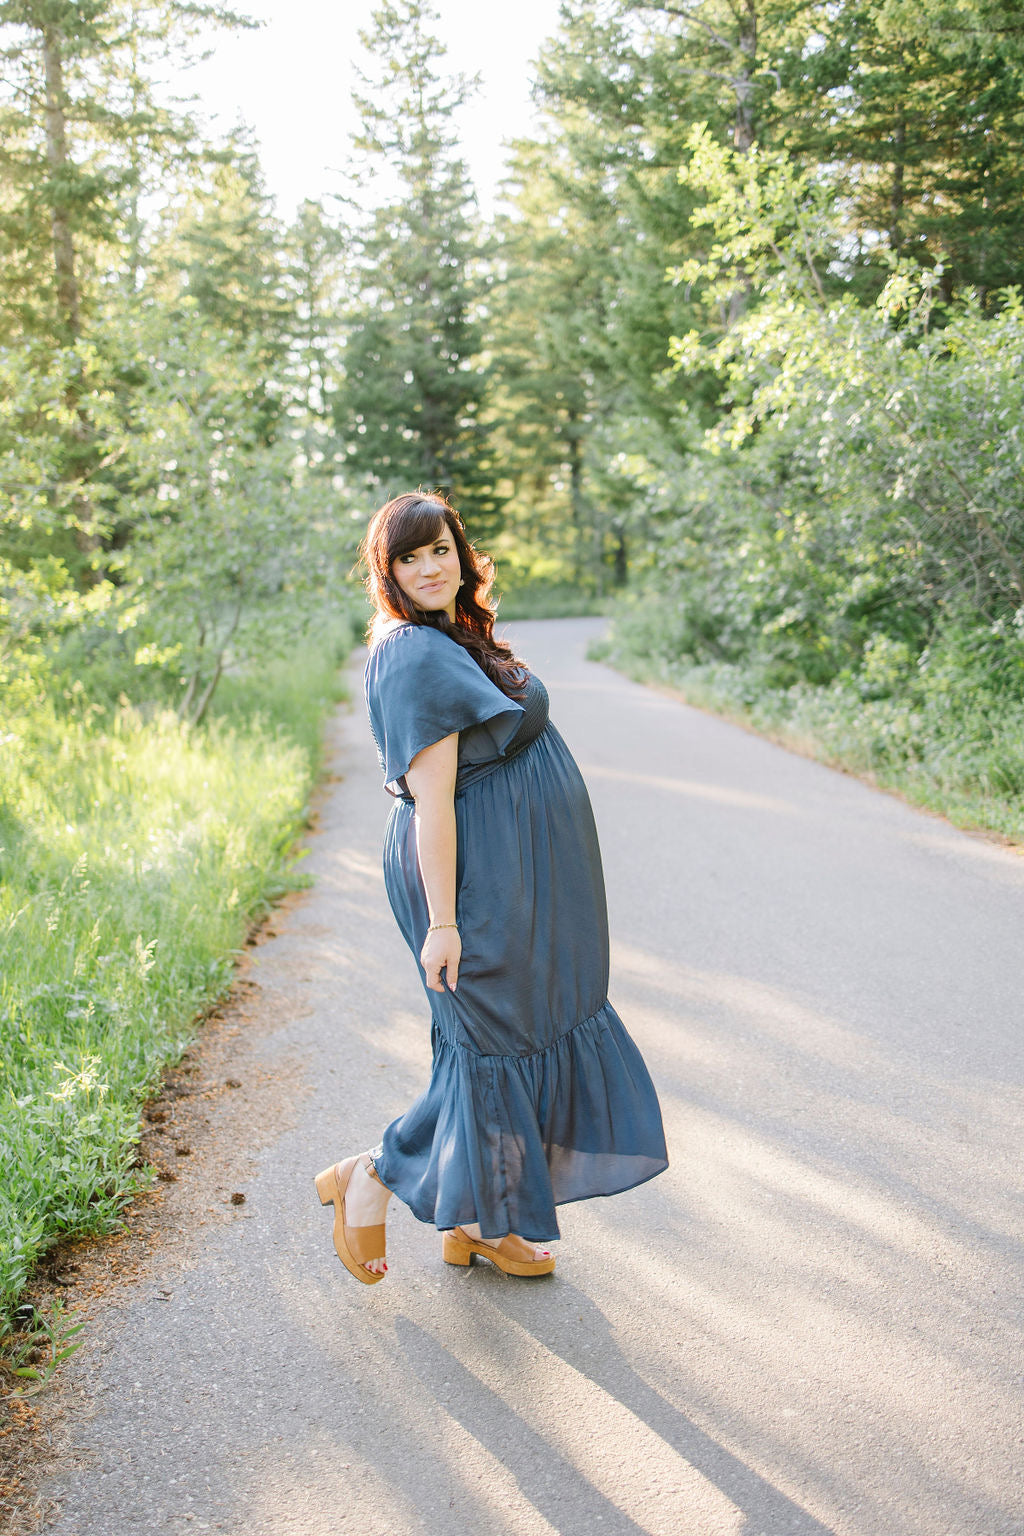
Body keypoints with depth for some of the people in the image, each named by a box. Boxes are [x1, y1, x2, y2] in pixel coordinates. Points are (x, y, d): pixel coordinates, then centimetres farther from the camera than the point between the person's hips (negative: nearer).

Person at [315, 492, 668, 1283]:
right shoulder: (415, 657, -19)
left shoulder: (457, 639, 12)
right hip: (477, 880, -10)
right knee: (492, 1044, 1)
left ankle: (474, 1226, 28)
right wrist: (441, 920, -24)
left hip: (512, 873, 10)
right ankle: (371, 1178, 19)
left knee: (527, 1038, 15)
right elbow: (432, 799, -23)